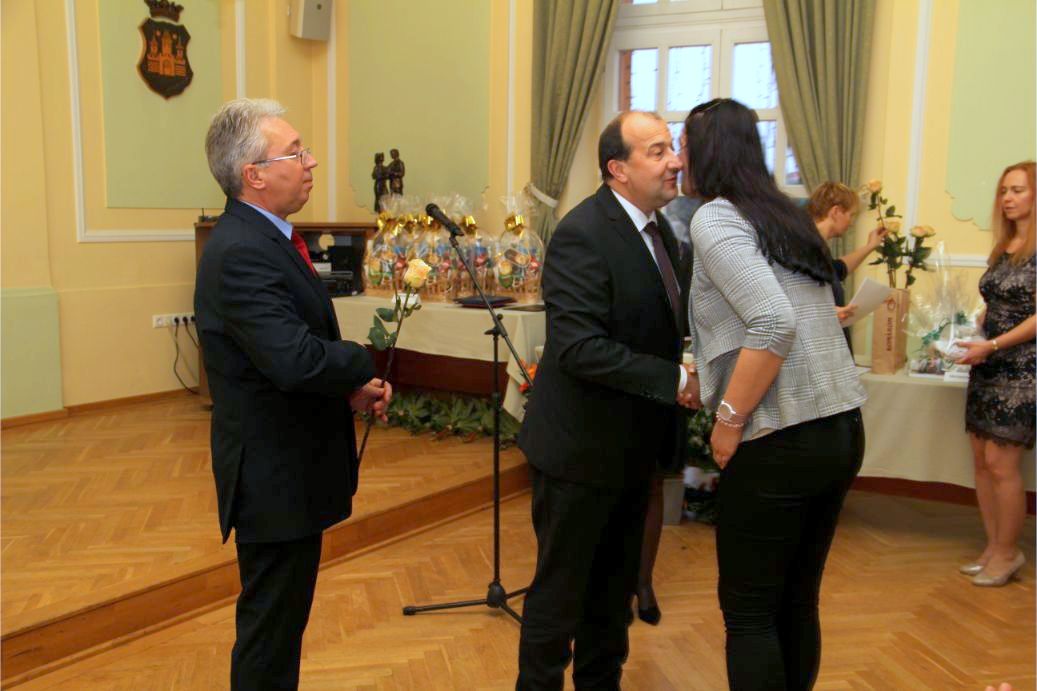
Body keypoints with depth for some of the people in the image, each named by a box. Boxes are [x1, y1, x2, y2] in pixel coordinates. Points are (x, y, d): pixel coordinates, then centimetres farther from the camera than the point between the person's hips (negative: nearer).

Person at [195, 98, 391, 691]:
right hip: (275, 479, -10)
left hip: (289, 469, 10)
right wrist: (364, 367, -15)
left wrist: (350, 390, -3)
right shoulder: (241, 253, -24)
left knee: (282, 618, 23)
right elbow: (294, 360, -33)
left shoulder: (262, 238, 10)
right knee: (271, 627, 7)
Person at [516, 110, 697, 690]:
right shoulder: (583, 234, -21)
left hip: (633, 445, 8)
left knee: (616, 586, 21)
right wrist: (676, 380, -26)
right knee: (562, 587, 9)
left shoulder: (658, 227, 7)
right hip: (582, 446, -8)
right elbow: (580, 348, -29)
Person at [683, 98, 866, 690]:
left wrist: (729, 421, -14)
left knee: (748, 611, 6)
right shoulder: (786, 214, 15)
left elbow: (775, 323, -23)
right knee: (798, 602, 18)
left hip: (780, 440, -8)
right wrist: (707, 383, 21)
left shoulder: (715, 218, -9)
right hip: (842, 427, 8)